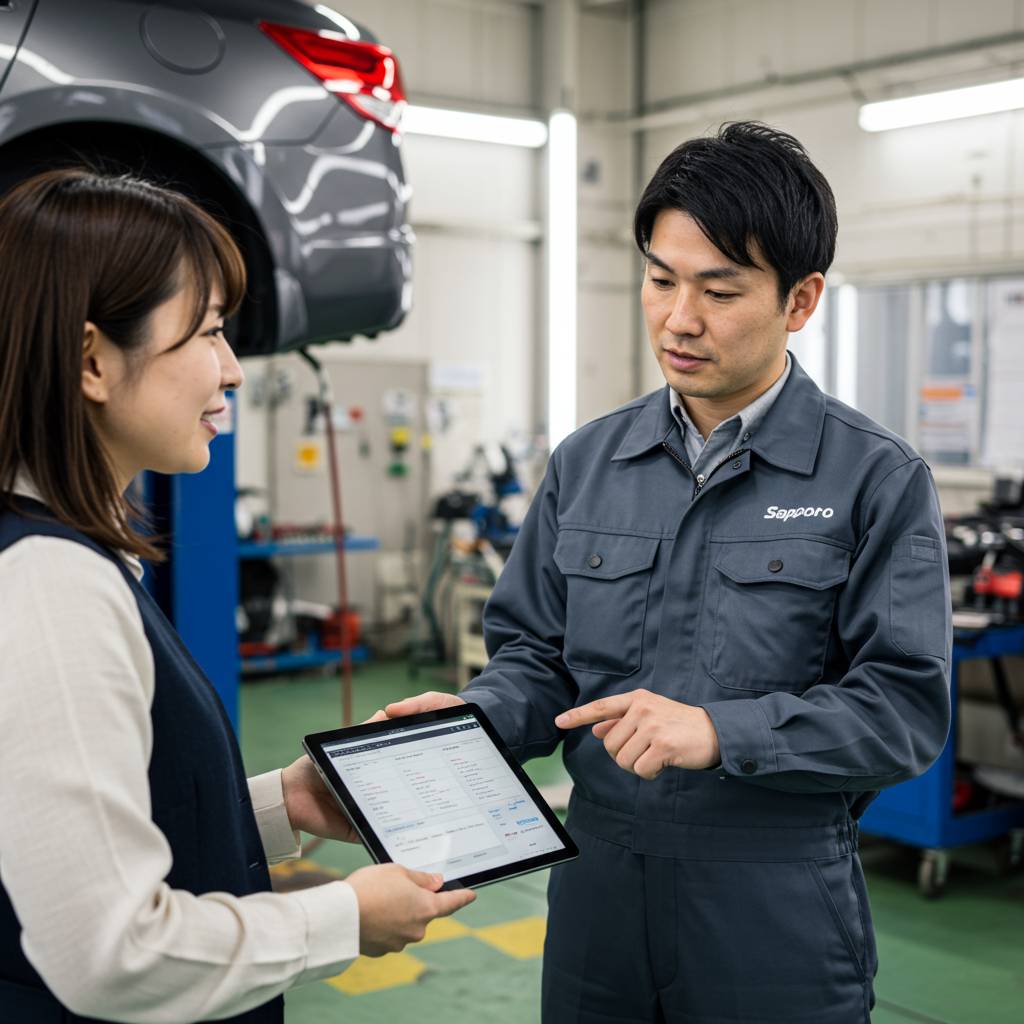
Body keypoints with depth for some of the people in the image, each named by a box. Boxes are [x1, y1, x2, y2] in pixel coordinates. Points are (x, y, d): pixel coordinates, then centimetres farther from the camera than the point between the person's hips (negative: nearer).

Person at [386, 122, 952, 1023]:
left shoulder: (878, 480, -7)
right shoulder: (586, 463, 5)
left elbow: (906, 708, -11)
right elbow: (537, 654, 9)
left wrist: (721, 731, -22)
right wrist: (476, 716, -11)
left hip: (776, 926, -3)